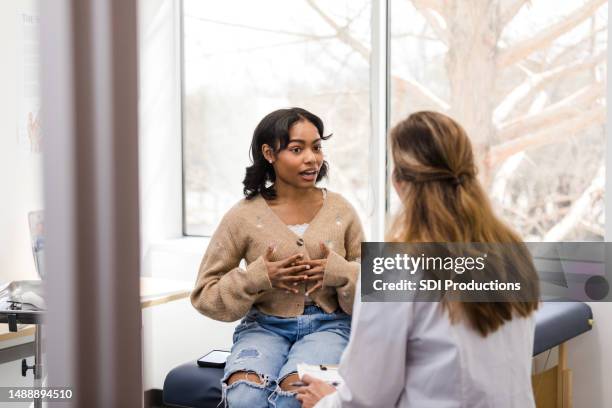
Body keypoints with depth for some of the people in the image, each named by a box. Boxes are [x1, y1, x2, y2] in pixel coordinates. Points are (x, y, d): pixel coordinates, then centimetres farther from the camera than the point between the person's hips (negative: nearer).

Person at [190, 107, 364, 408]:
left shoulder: (341, 211, 4)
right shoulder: (243, 217, -1)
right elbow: (204, 294, 2)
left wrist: (341, 273, -11)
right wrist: (258, 277, -13)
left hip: (328, 325, 0)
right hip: (264, 326, 0)